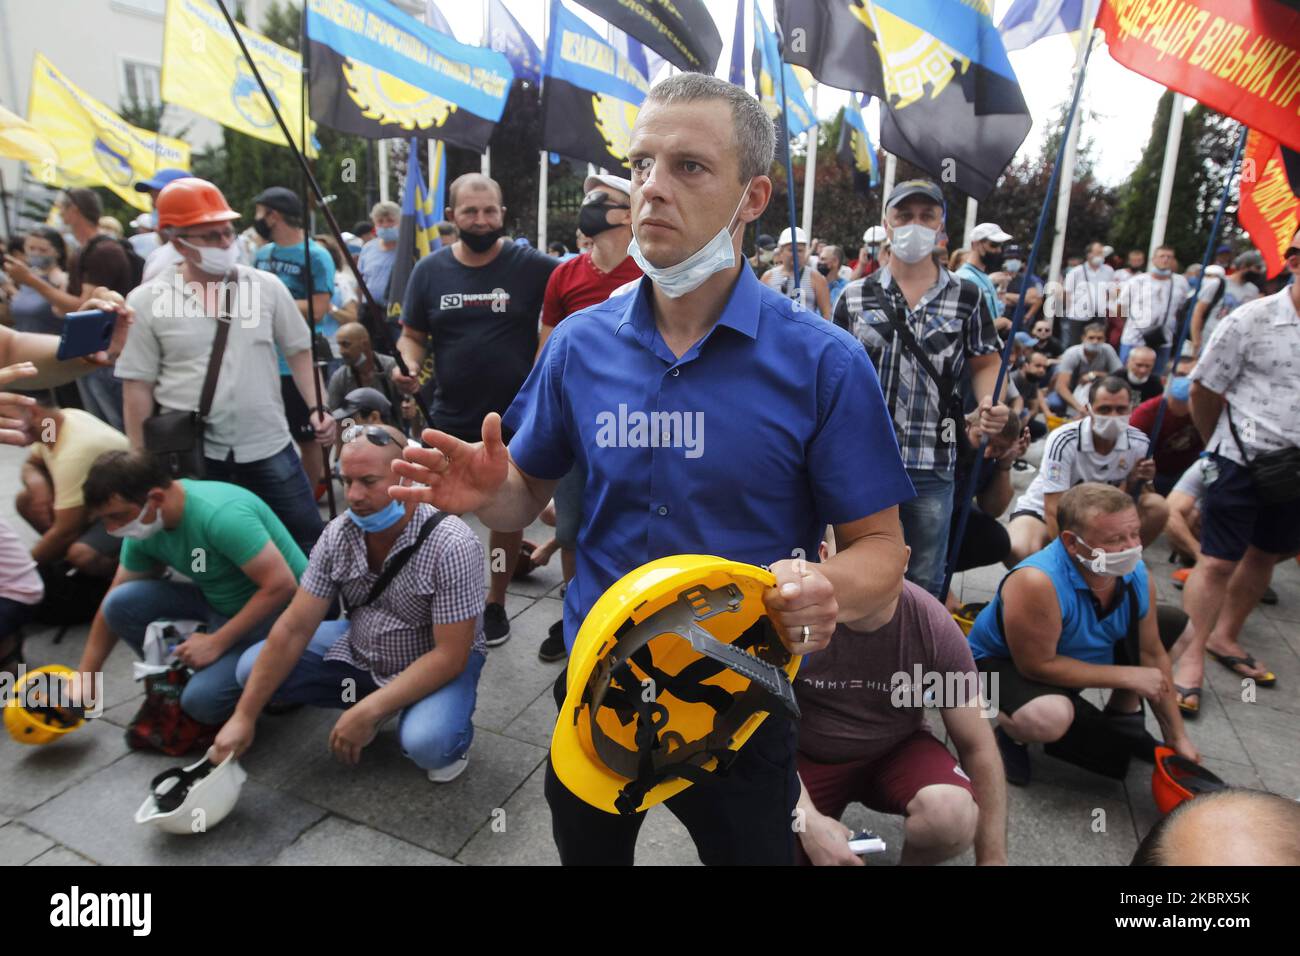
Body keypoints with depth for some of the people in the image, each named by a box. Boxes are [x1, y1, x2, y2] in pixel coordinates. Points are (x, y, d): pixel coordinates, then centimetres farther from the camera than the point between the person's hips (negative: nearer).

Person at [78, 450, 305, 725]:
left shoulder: (222, 515, -29)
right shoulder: (144, 530, -3)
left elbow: (281, 585, -29)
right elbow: (113, 606, 8)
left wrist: (216, 642, -22)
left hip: (278, 611, -7)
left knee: (202, 700, -25)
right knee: (121, 603, -10)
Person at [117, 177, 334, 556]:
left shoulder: (267, 286, 1)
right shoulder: (146, 301, -3)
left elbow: (299, 351, 7)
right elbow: (138, 387, 0)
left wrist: (317, 408, -7)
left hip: (269, 447, 1)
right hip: (191, 455, -1)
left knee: (310, 541, 9)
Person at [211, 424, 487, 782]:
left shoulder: (452, 546, -29)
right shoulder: (338, 535, -13)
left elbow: (449, 655, -27)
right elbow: (294, 628, -10)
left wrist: (368, 712, -30)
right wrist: (244, 715, -13)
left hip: (439, 663, -5)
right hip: (361, 650, 6)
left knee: (427, 744, -35)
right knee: (252, 669, -8)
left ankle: (449, 733, 3)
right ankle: (372, 704, 9)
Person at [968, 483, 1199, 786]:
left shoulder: (1136, 574, -14)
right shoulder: (1037, 582, -38)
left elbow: (1152, 655, -2)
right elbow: (1038, 665, -30)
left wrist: (1178, 738, 3)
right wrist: (1127, 677, -22)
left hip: (1076, 655, 8)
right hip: (1001, 663, -7)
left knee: (1173, 626, 5)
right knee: (1048, 718, -40)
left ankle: (1123, 716, 22)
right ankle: (1011, 729, -2)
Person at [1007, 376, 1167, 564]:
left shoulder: (1139, 443, -11)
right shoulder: (1064, 441, -26)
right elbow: (1054, 511, -26)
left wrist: (1134, 481, -21)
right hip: (1041, 510, -5)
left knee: (1158, 508, -16)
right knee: (1019, 551, -37)